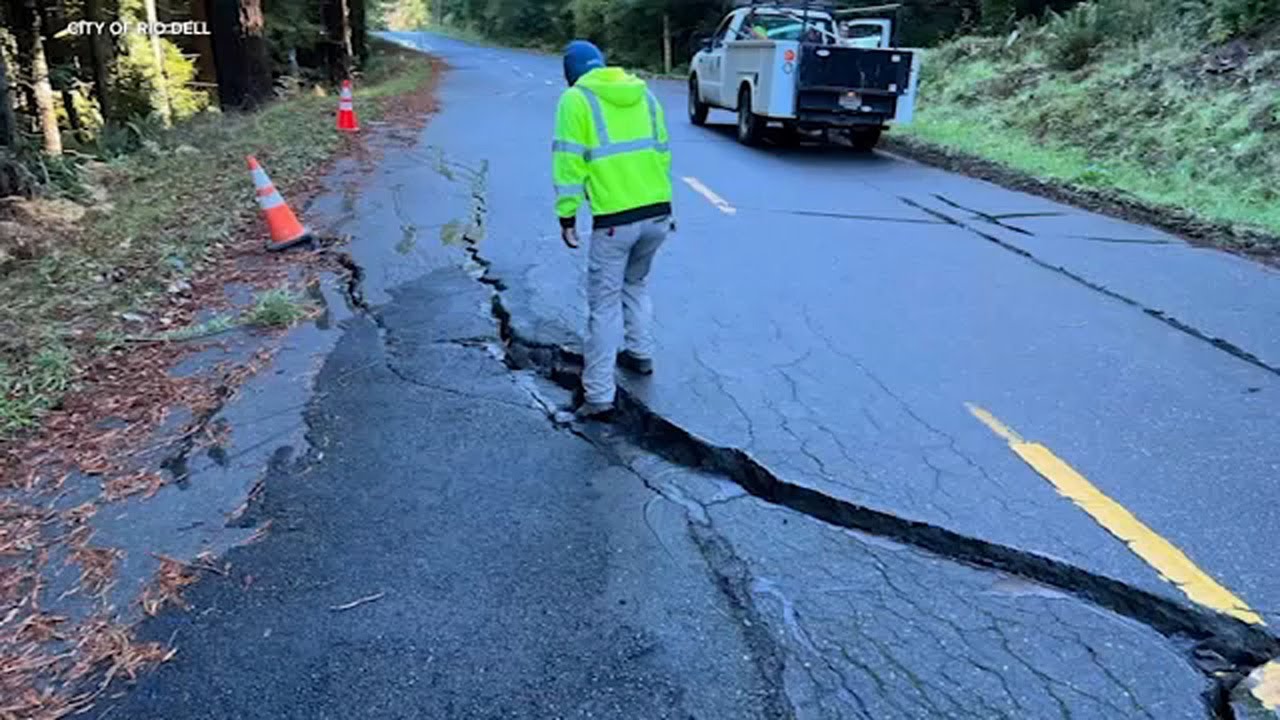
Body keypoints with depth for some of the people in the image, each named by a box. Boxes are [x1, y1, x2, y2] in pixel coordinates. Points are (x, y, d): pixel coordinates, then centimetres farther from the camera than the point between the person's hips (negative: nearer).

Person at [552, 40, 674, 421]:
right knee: (636, 283, 28)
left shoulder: (576, 99, -1)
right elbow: (662, 152, 17)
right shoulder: (643, 93, 16)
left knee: (604, 303, 1)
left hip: (615, 219, -6)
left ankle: (599, 396, 3)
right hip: (658, 212, 6)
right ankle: (640, 354, 38)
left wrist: (567, 215, -3)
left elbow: (569, 162, -7)